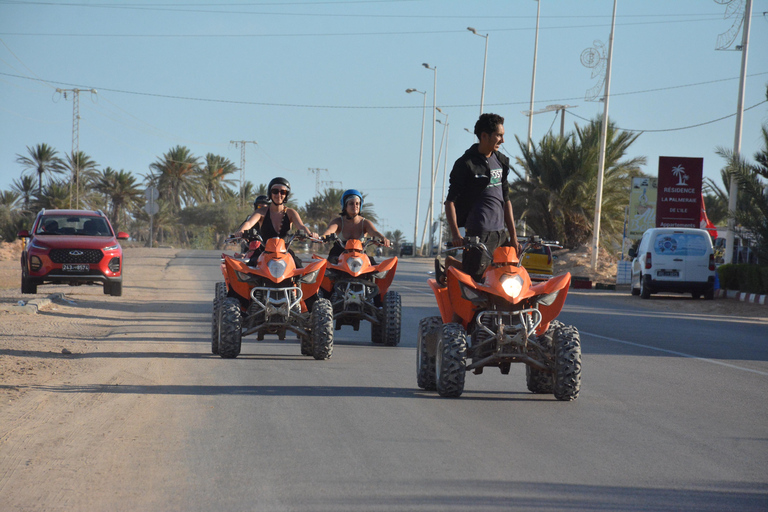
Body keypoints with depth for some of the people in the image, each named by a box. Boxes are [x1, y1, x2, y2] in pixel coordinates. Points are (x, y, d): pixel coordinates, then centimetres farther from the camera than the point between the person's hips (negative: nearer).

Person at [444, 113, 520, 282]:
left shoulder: (501, 162, 16)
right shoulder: (466, 164, -5)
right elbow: (450, 201, -7)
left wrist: (513, 237, 17)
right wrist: (456, 235, -18)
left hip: (500, 233, 7)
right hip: (478, 233, -7)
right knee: (473, 278, -15)